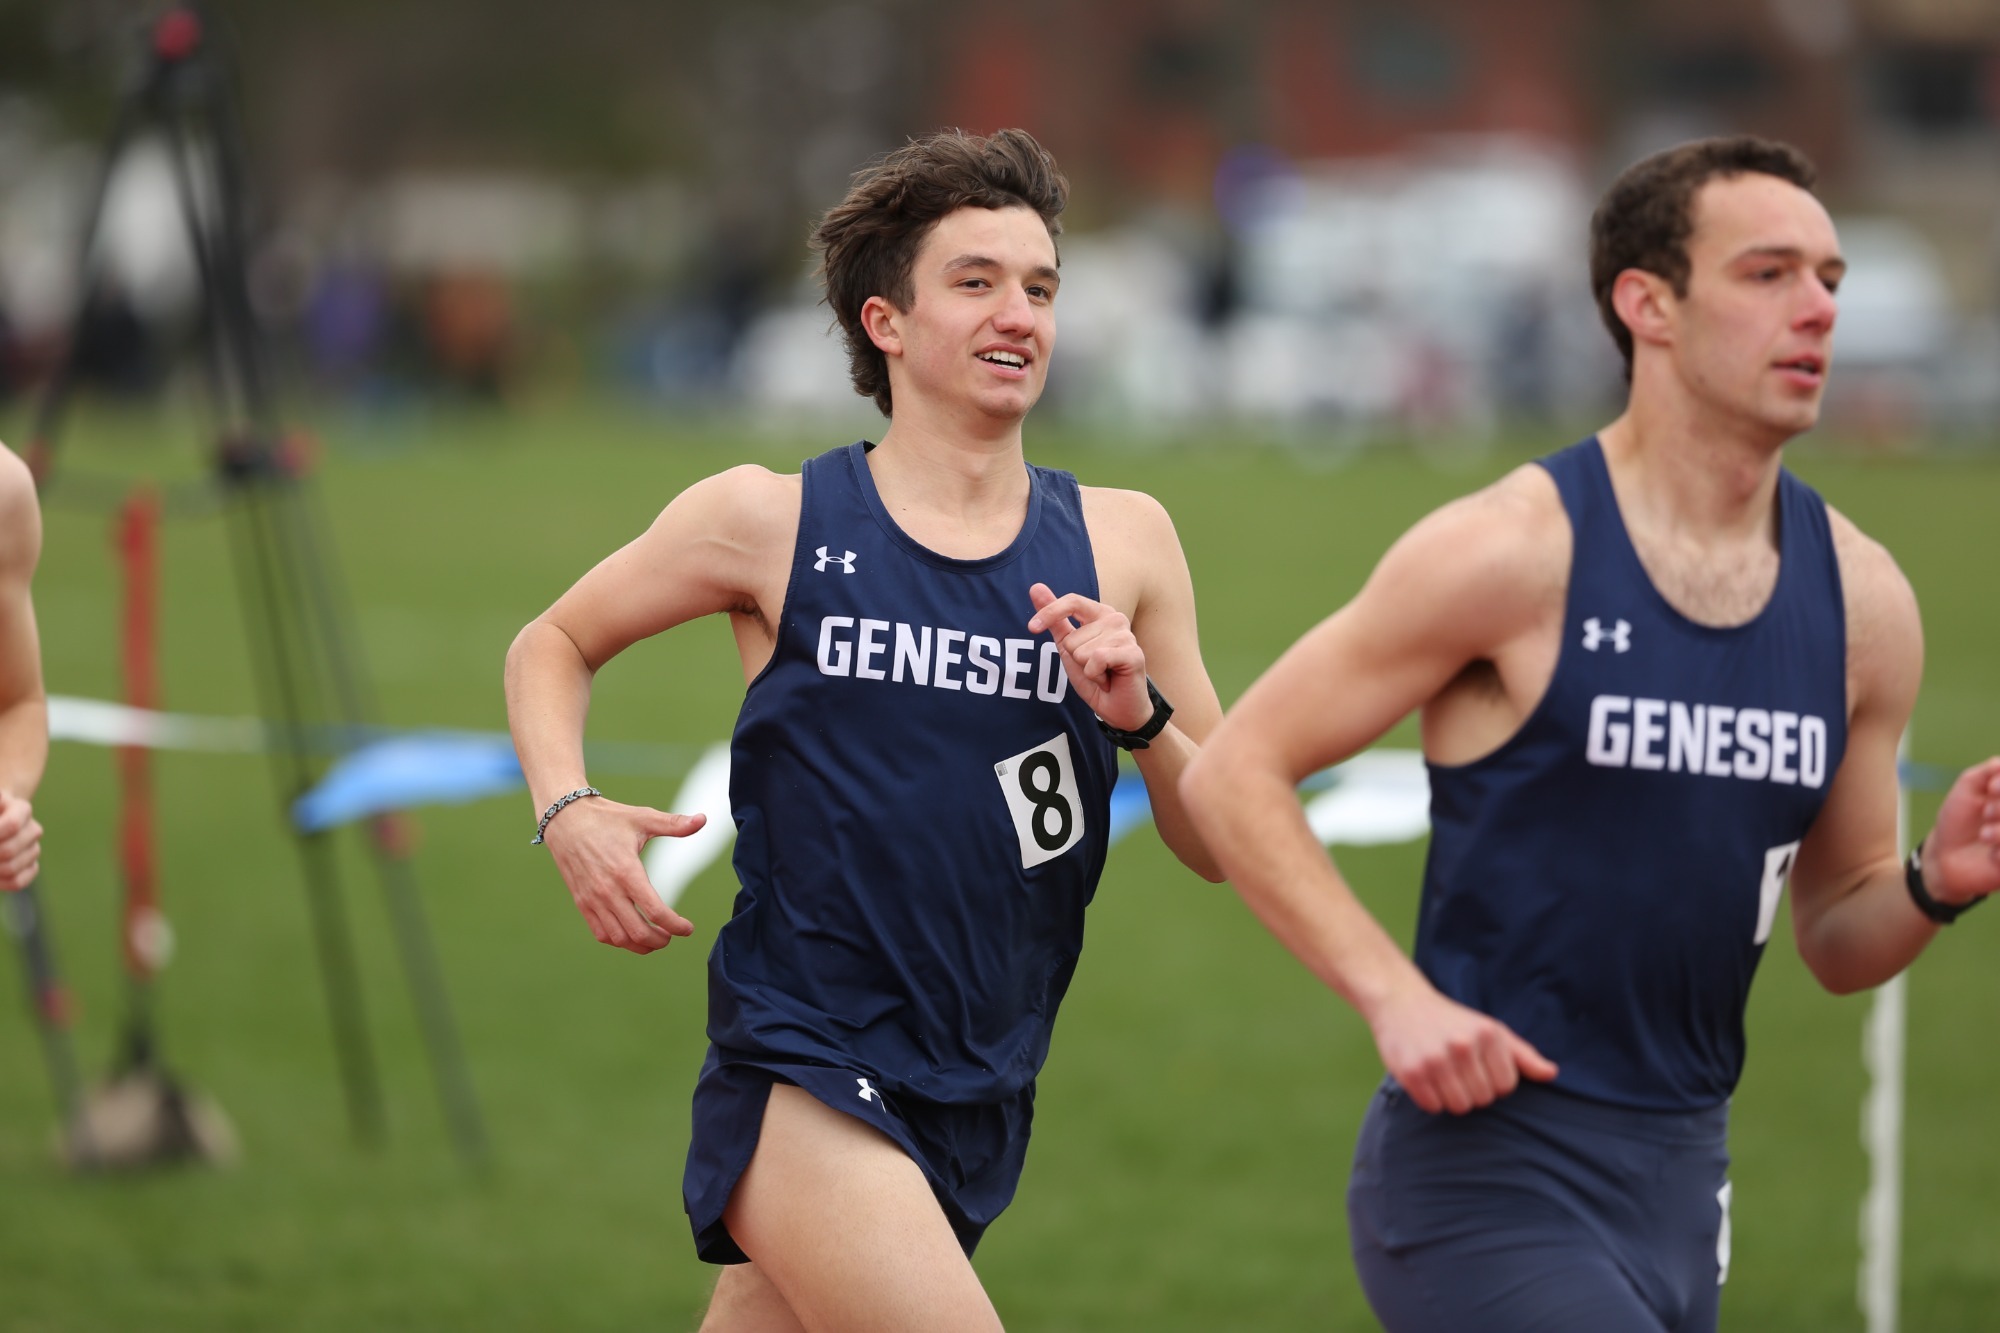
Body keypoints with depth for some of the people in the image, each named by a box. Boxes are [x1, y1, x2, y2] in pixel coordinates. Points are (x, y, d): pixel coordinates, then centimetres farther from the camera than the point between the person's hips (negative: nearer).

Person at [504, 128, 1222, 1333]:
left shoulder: (1120, 543, 7)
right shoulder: (771, 524, -1)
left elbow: (1224, 847, 9)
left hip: (978, 1100, 4)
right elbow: (553, 646, 14)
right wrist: (567, 812, -5)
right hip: (802, 1083, -4)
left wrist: (1140, 717, -11)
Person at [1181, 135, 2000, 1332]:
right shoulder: (1515, 552, -11)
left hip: (1680, 1185, 7)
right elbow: (1235, 772, -8)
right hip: (1485, 1156, -7)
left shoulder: (1863, 602, 5)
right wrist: (1396, 997, -19)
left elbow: (1837, 942, 15)